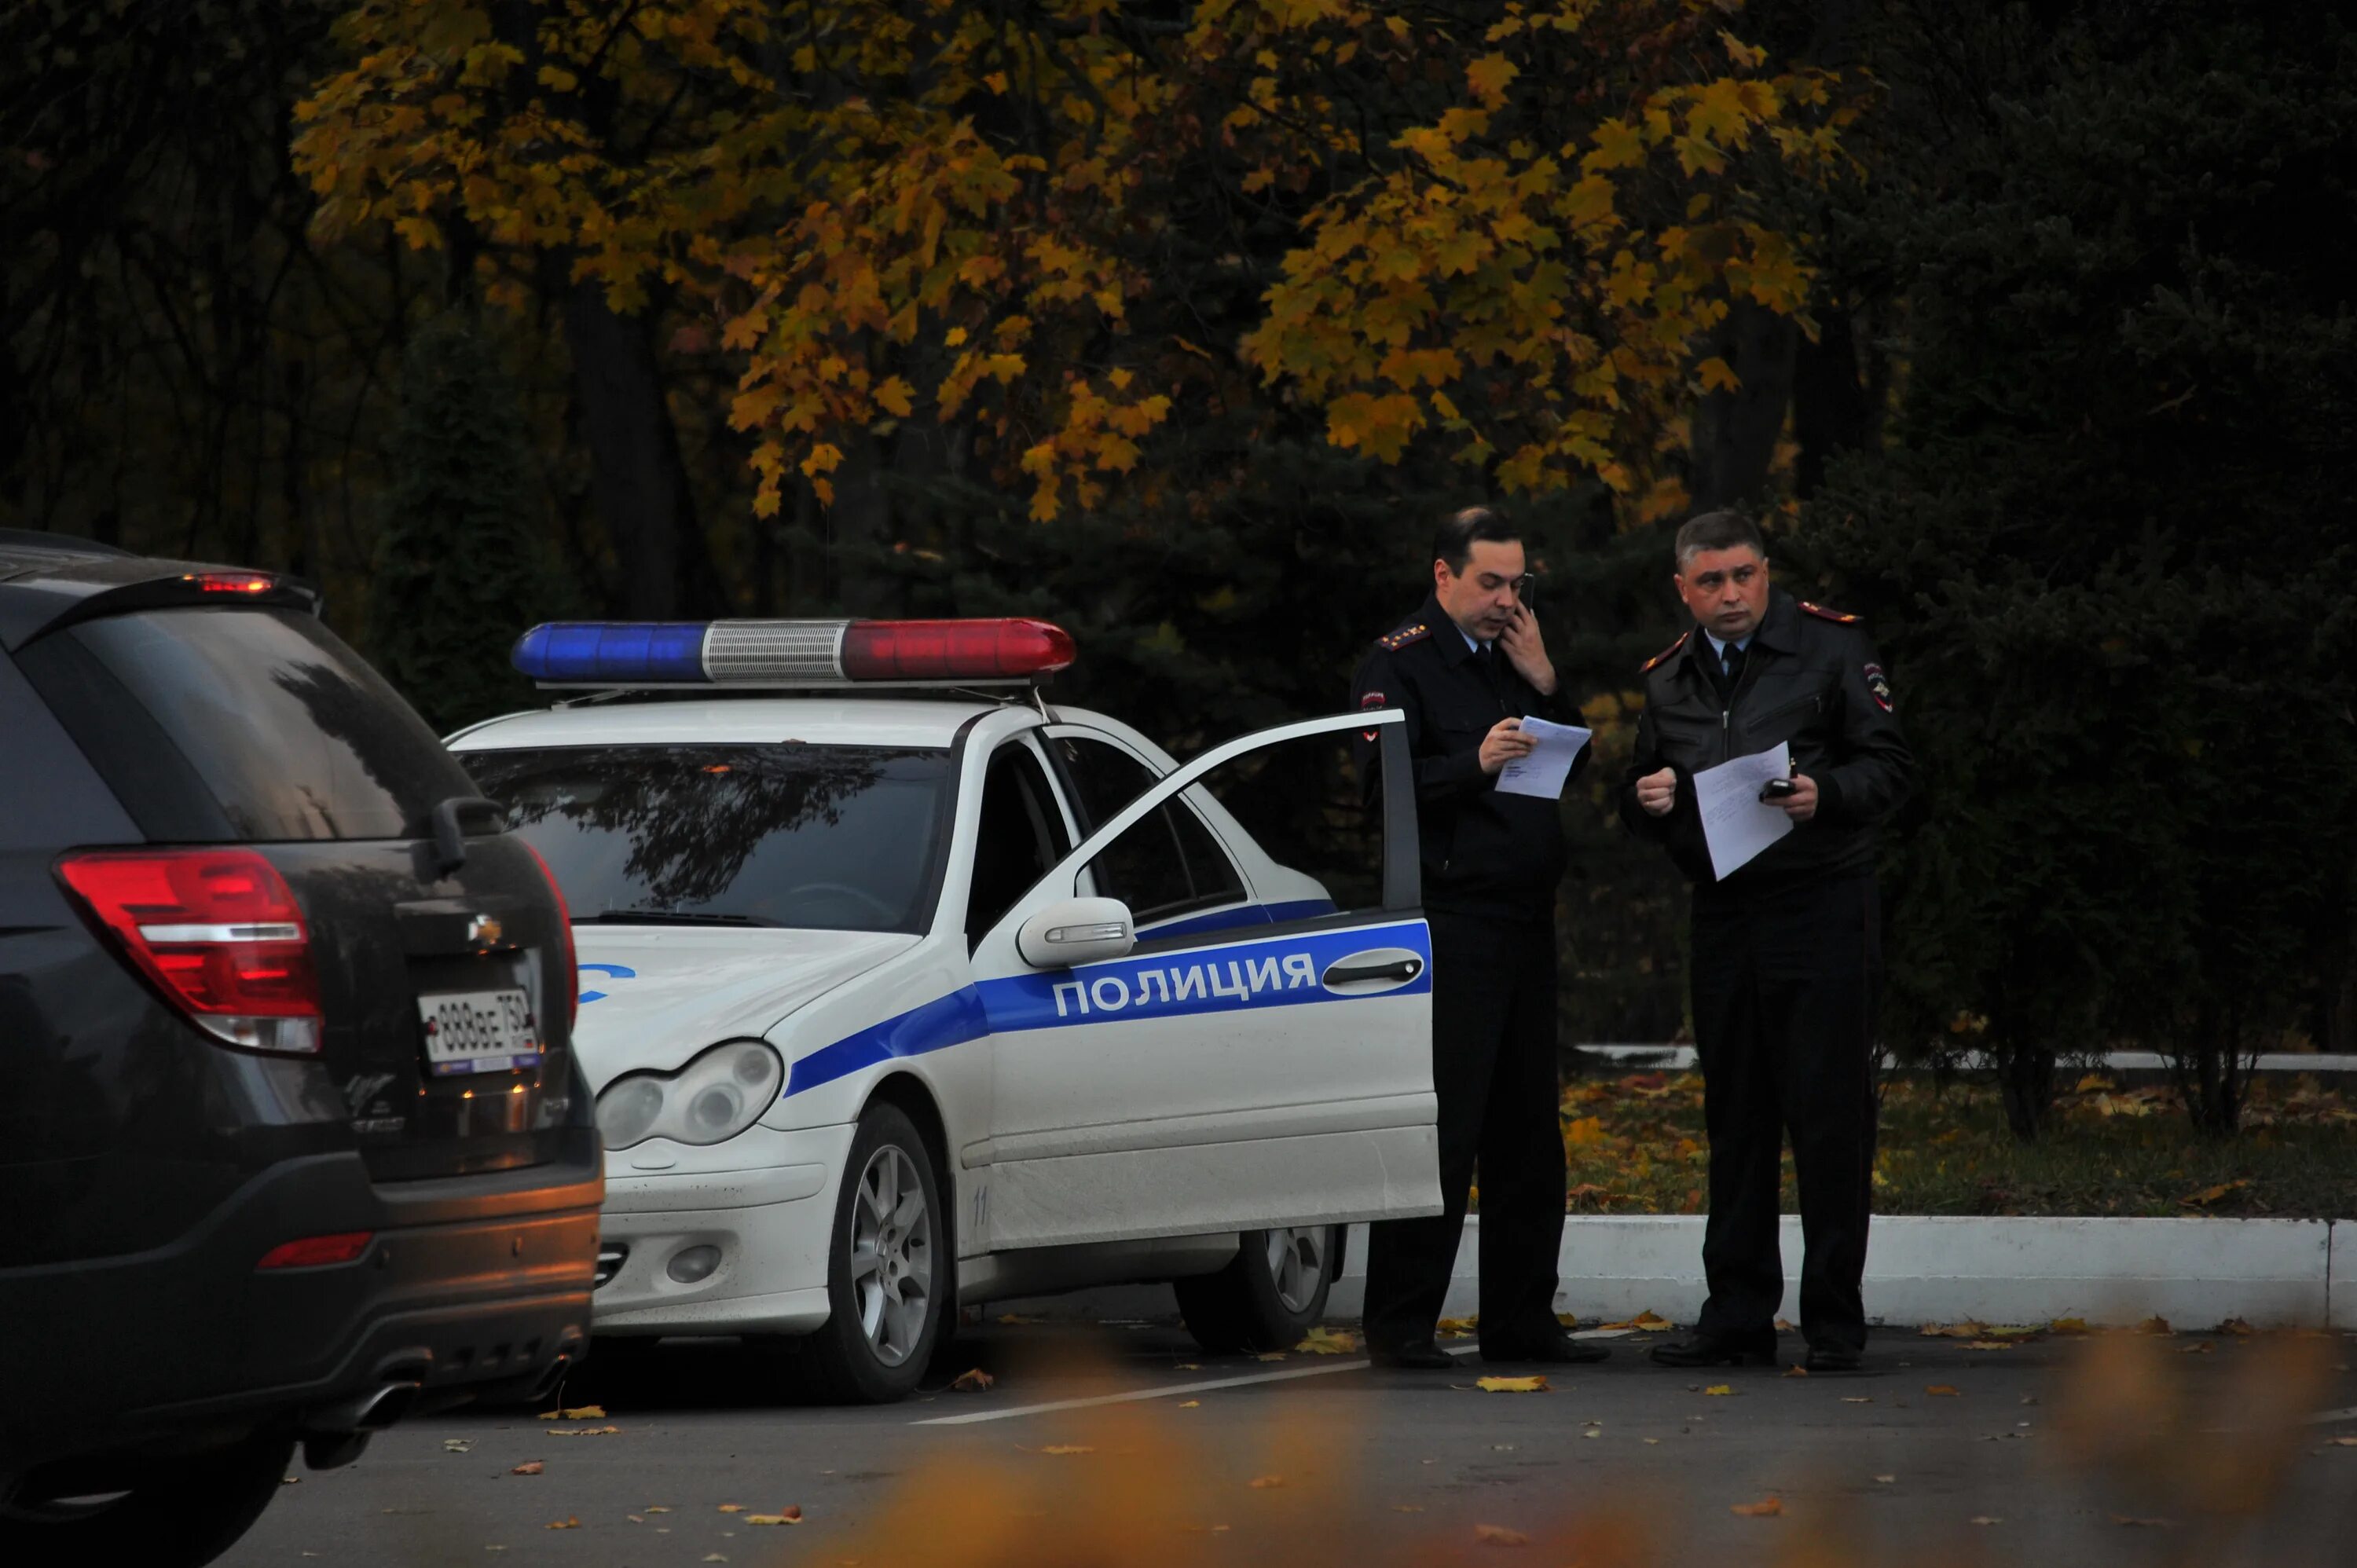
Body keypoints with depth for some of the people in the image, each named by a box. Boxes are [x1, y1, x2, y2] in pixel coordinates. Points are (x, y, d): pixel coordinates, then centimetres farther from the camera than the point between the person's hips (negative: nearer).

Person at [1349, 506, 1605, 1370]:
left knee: (1527, 1134, 10)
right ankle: (1400, 1324, -6)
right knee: (1440, 1129, -9)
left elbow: (1577, 766, 15)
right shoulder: (1399, 662, -4)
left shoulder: (1513, 654, 18)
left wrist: (1545, 684, 1)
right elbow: (1383, 780, -14)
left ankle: (1521, 1320, 16)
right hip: (1449, 918, -8)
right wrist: (1474, 763, -26)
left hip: (1525, 921, 8)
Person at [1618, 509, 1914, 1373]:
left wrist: (1826, 794, -22)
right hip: (1723, 914, 5)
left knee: (1829, 1115, -5)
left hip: (1822, 909, -5)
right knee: (1735, 1119, 7)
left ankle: (1834, 1320, -1)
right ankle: (1738, 1315, 13)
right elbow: (1639, 792, 22)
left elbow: (1890, 765, -3)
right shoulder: (1669, 679, 14)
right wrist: (1647, 798, -2)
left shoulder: (1832, 646, 0)